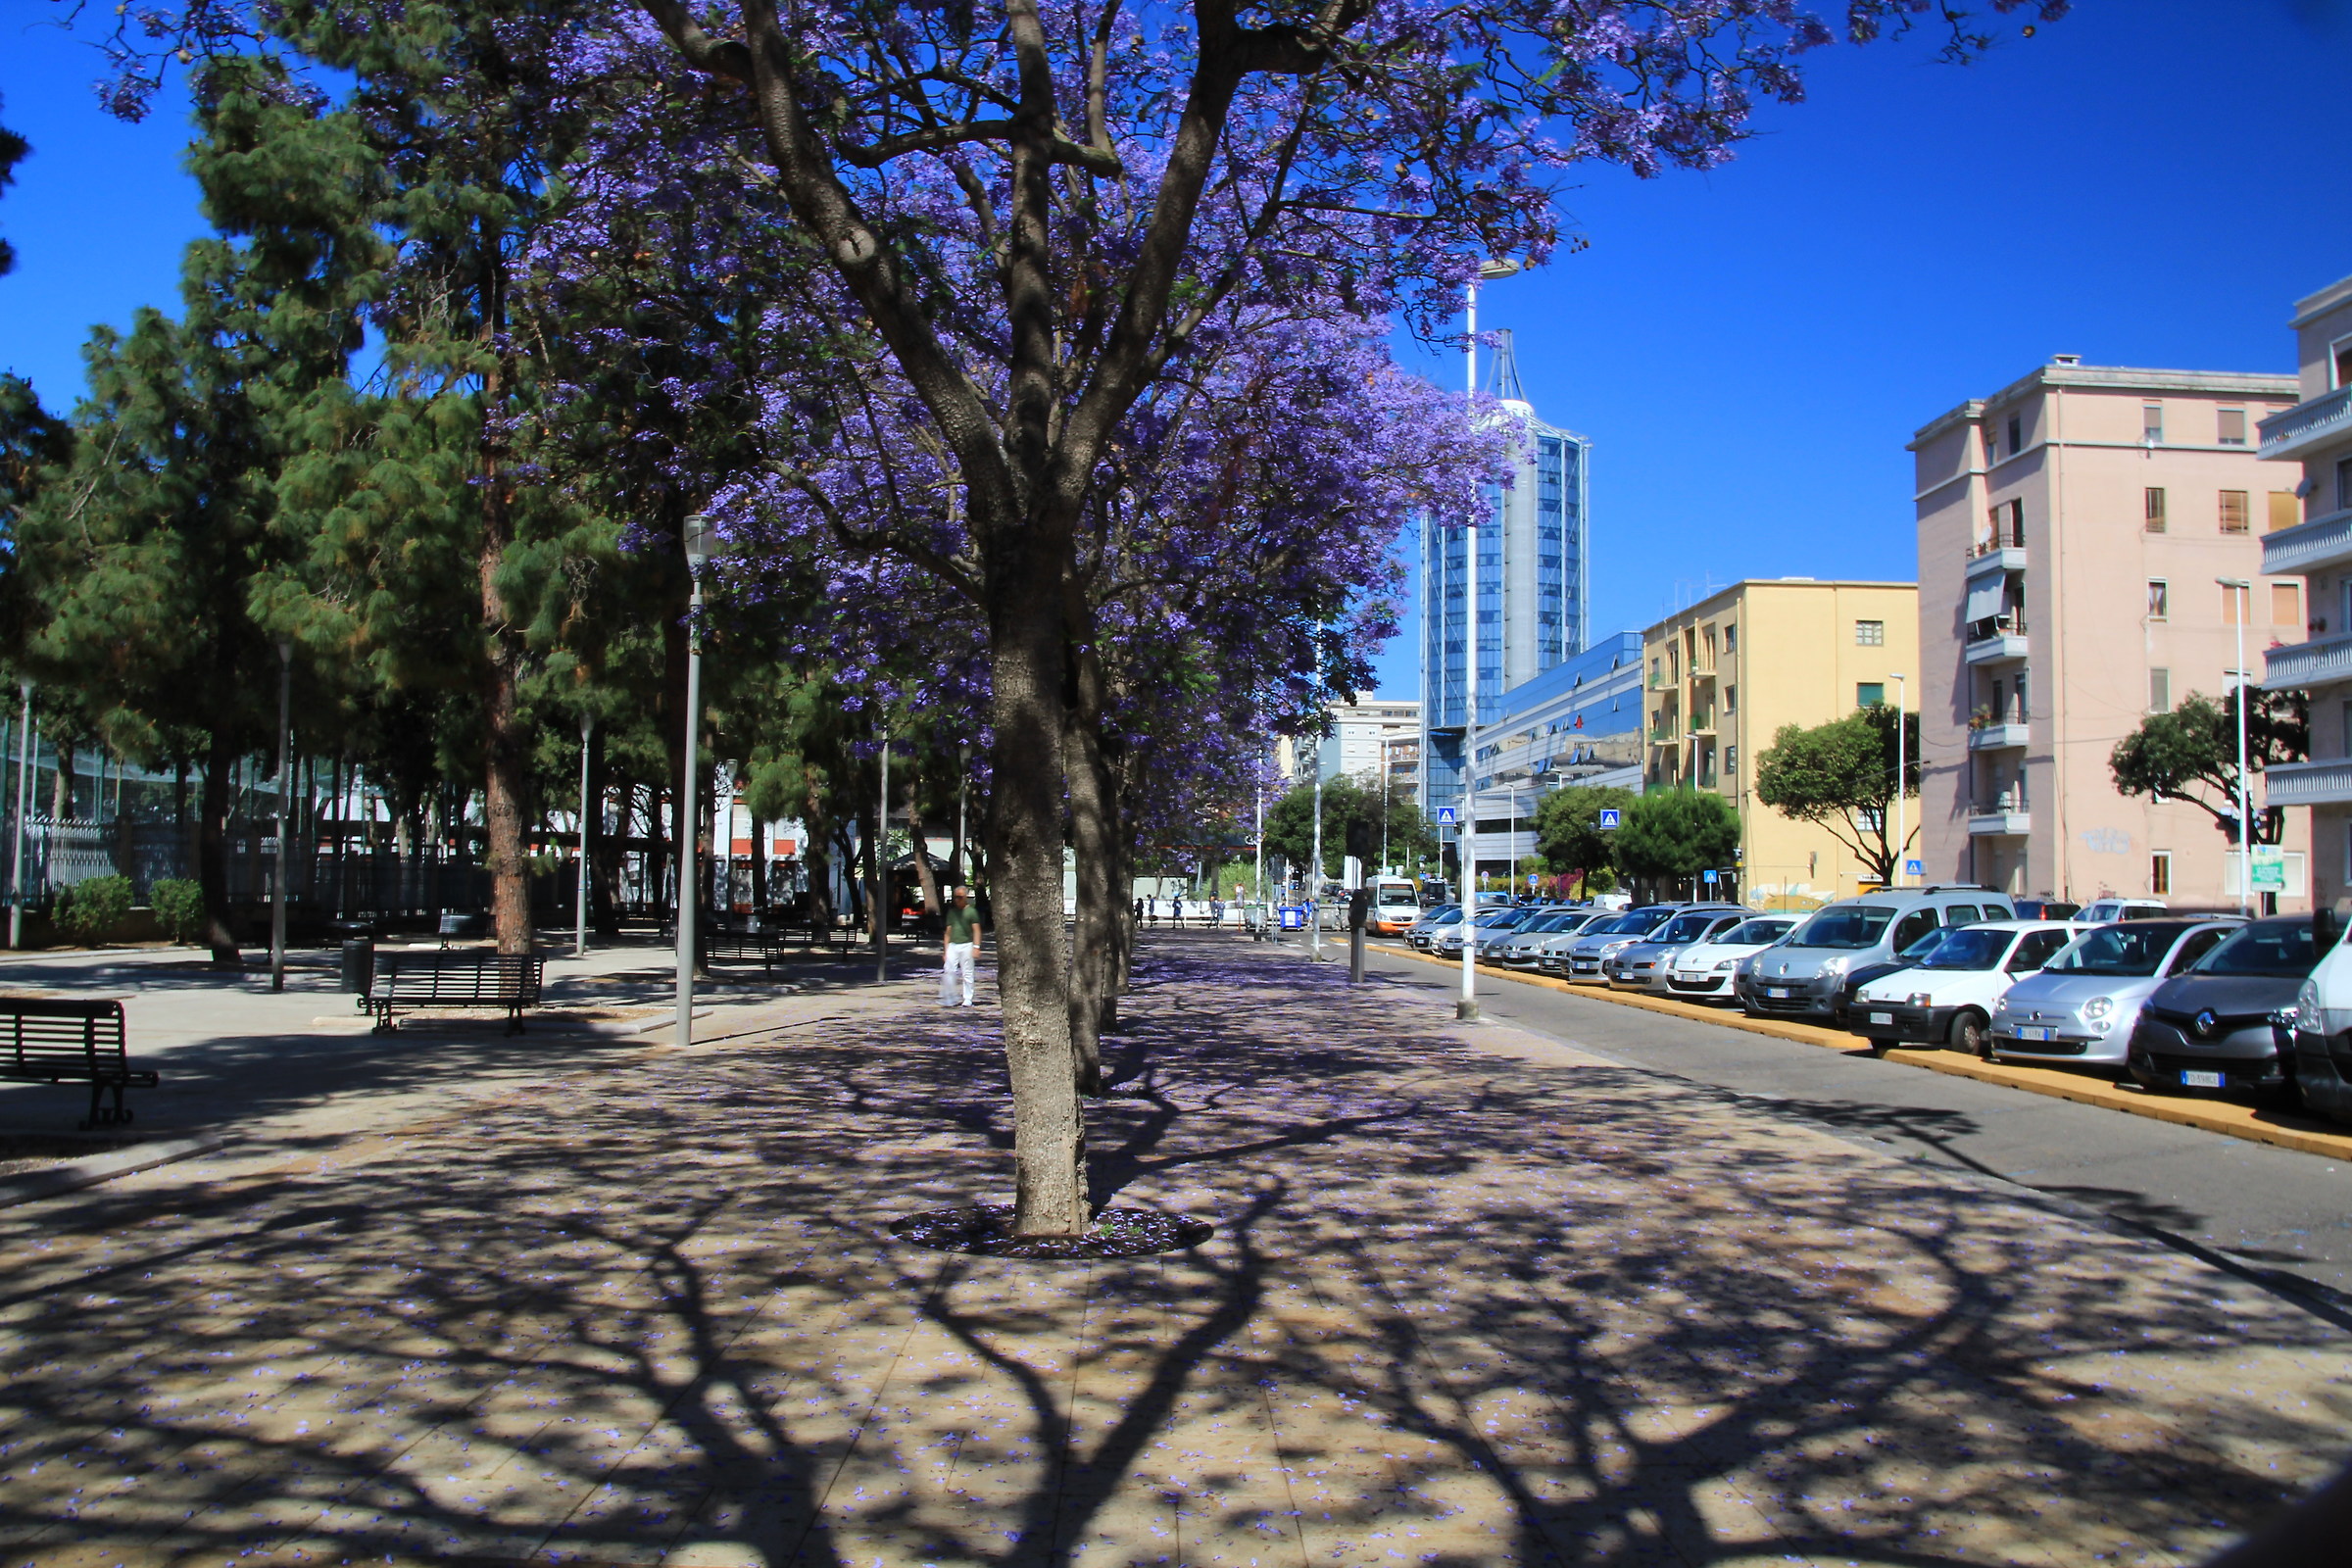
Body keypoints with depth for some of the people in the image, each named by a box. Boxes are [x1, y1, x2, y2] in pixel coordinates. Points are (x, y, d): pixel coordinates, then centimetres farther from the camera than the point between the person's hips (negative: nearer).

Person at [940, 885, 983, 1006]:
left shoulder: (971, 911, 2)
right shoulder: (951, 911, 16)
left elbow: (976, 930, -2)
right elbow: (948, 931, 19)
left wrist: (976, 947, -13)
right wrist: (946, 950, 14)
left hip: (966, 945, -4)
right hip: (952, 945, 4)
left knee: (967, 973, 0)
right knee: (948, 971, -8)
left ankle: (968, 1000, 8)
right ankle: (949, 999, -5)